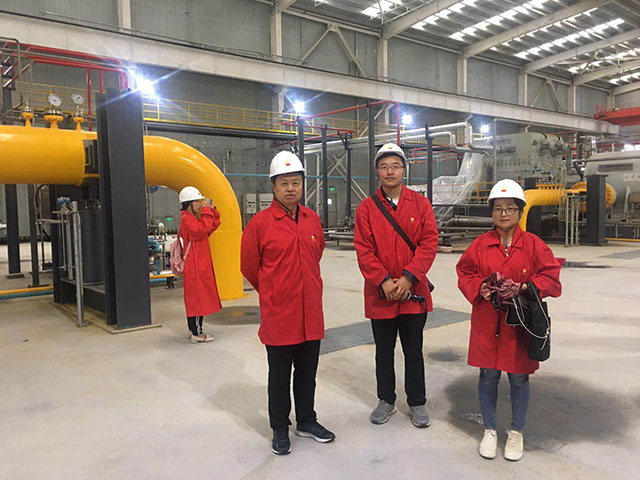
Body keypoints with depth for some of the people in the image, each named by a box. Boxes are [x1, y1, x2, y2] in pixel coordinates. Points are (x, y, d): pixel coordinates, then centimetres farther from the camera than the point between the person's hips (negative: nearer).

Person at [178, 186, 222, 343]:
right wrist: (206, 210, -21)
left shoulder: (194, 218, 19)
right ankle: (197, 334, -3)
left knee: (195, 297, 14)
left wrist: (212, 209, 9)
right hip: (195, 266, -10)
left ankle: (194, 329, 22)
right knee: (198, 297, -7)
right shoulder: (186, 219, -13)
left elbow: (213, 225, 20)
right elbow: (203, 229, -28)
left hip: (201, 264, 10)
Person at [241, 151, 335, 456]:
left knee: (307, 372, 18)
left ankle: (306, 421, 36)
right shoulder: (260, 223, -11)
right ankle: (280, 430, 27)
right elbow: (249, 267, -1)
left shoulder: (312, 219, 4)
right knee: (279, 376, 10)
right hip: (278, 316, -4)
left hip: (311, 314, 5)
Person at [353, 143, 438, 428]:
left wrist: (408, 278, -15)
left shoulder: (420, 204, 0)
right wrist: (384, 281, -15)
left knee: (413, 351, 12)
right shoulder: (367, 208, 0)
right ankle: (386, 401, 32)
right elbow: (364, 250, -4)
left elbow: (429, 243, -6)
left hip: (413, 292, 0)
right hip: (379, 294, 1)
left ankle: (417, 403, 29)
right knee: (384, 351, 14)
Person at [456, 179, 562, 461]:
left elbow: (551, 279, -2)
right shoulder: (480, 244, 2)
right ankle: (489, 430, 28)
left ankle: (516, 432, 31)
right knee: (488, 375, 8)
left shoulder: (533, 244, -2)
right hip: (487, 323, 1)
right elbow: (465, 274, 7)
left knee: (519, 378, 10)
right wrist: (481, 287, -12)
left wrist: (523, 288, -17)